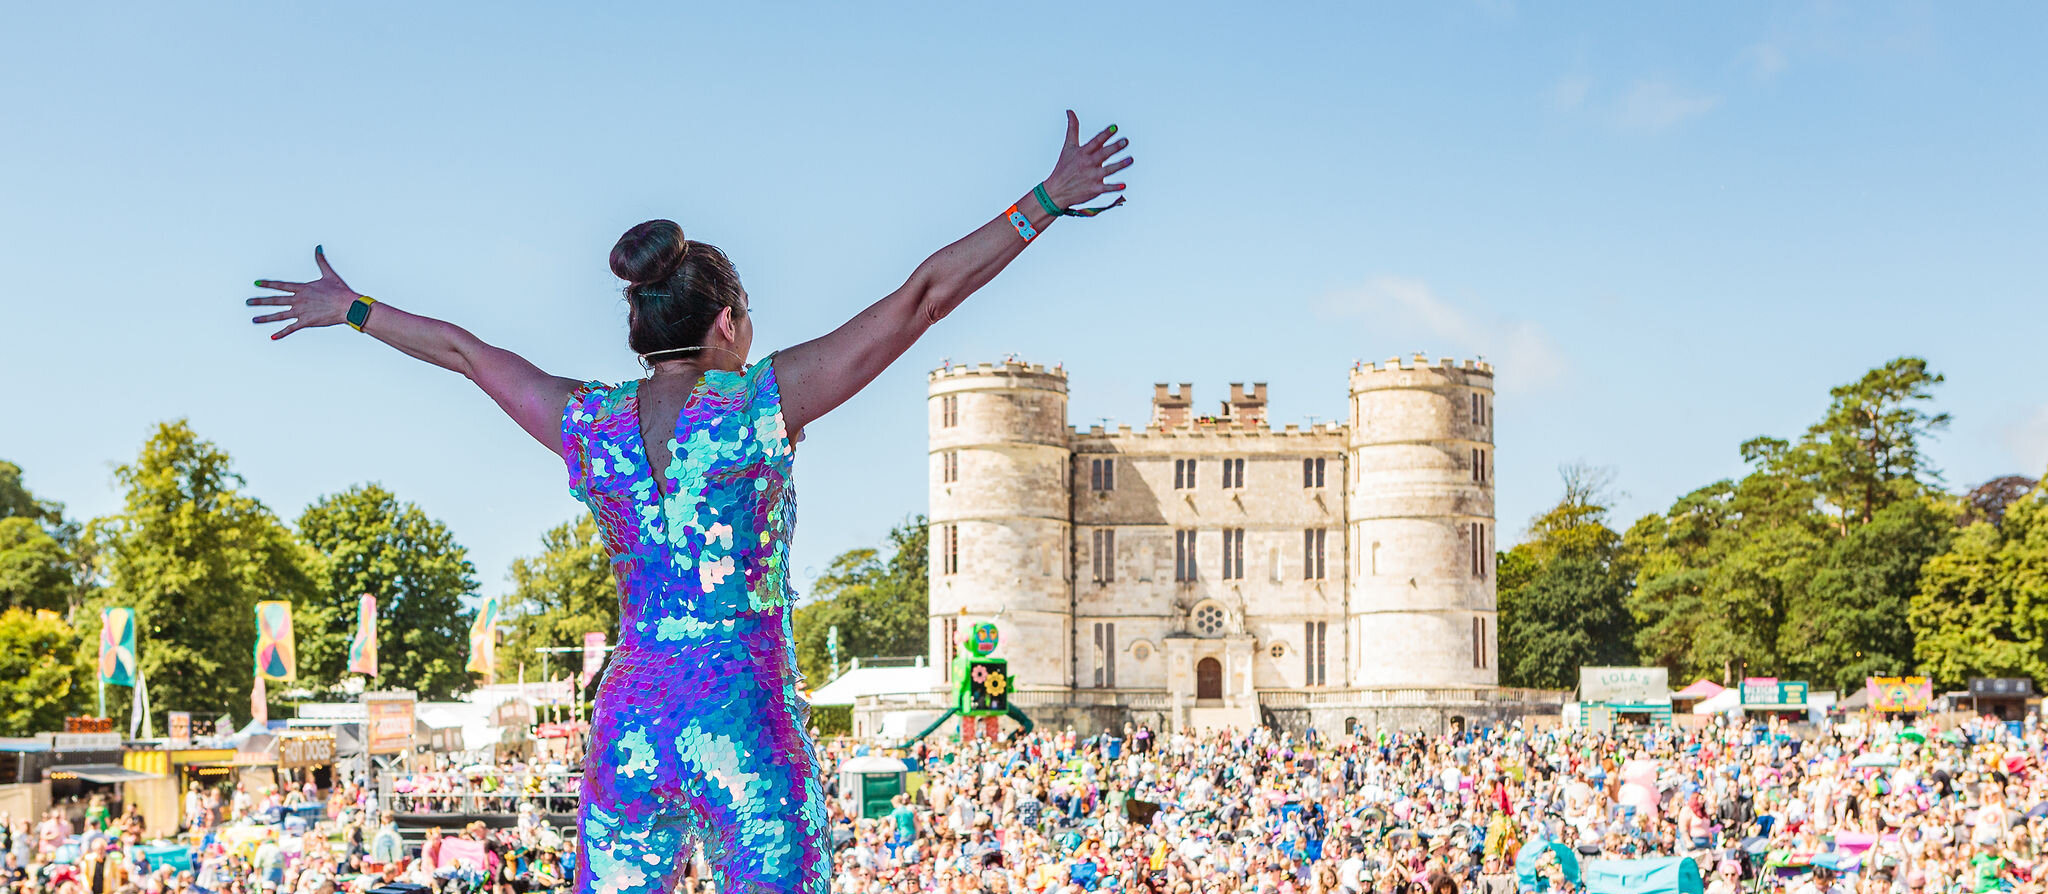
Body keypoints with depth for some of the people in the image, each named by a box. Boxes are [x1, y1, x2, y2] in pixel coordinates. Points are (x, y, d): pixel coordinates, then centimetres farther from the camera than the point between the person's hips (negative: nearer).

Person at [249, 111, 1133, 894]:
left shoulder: (585, 421, 7)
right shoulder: (767, 399, -4)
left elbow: (461, 349, 25)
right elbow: (923, 295, -1)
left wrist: (349, 308, 40)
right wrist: (1046, 202, 4)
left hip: (627, 725, 4)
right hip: (748, 727, -4)